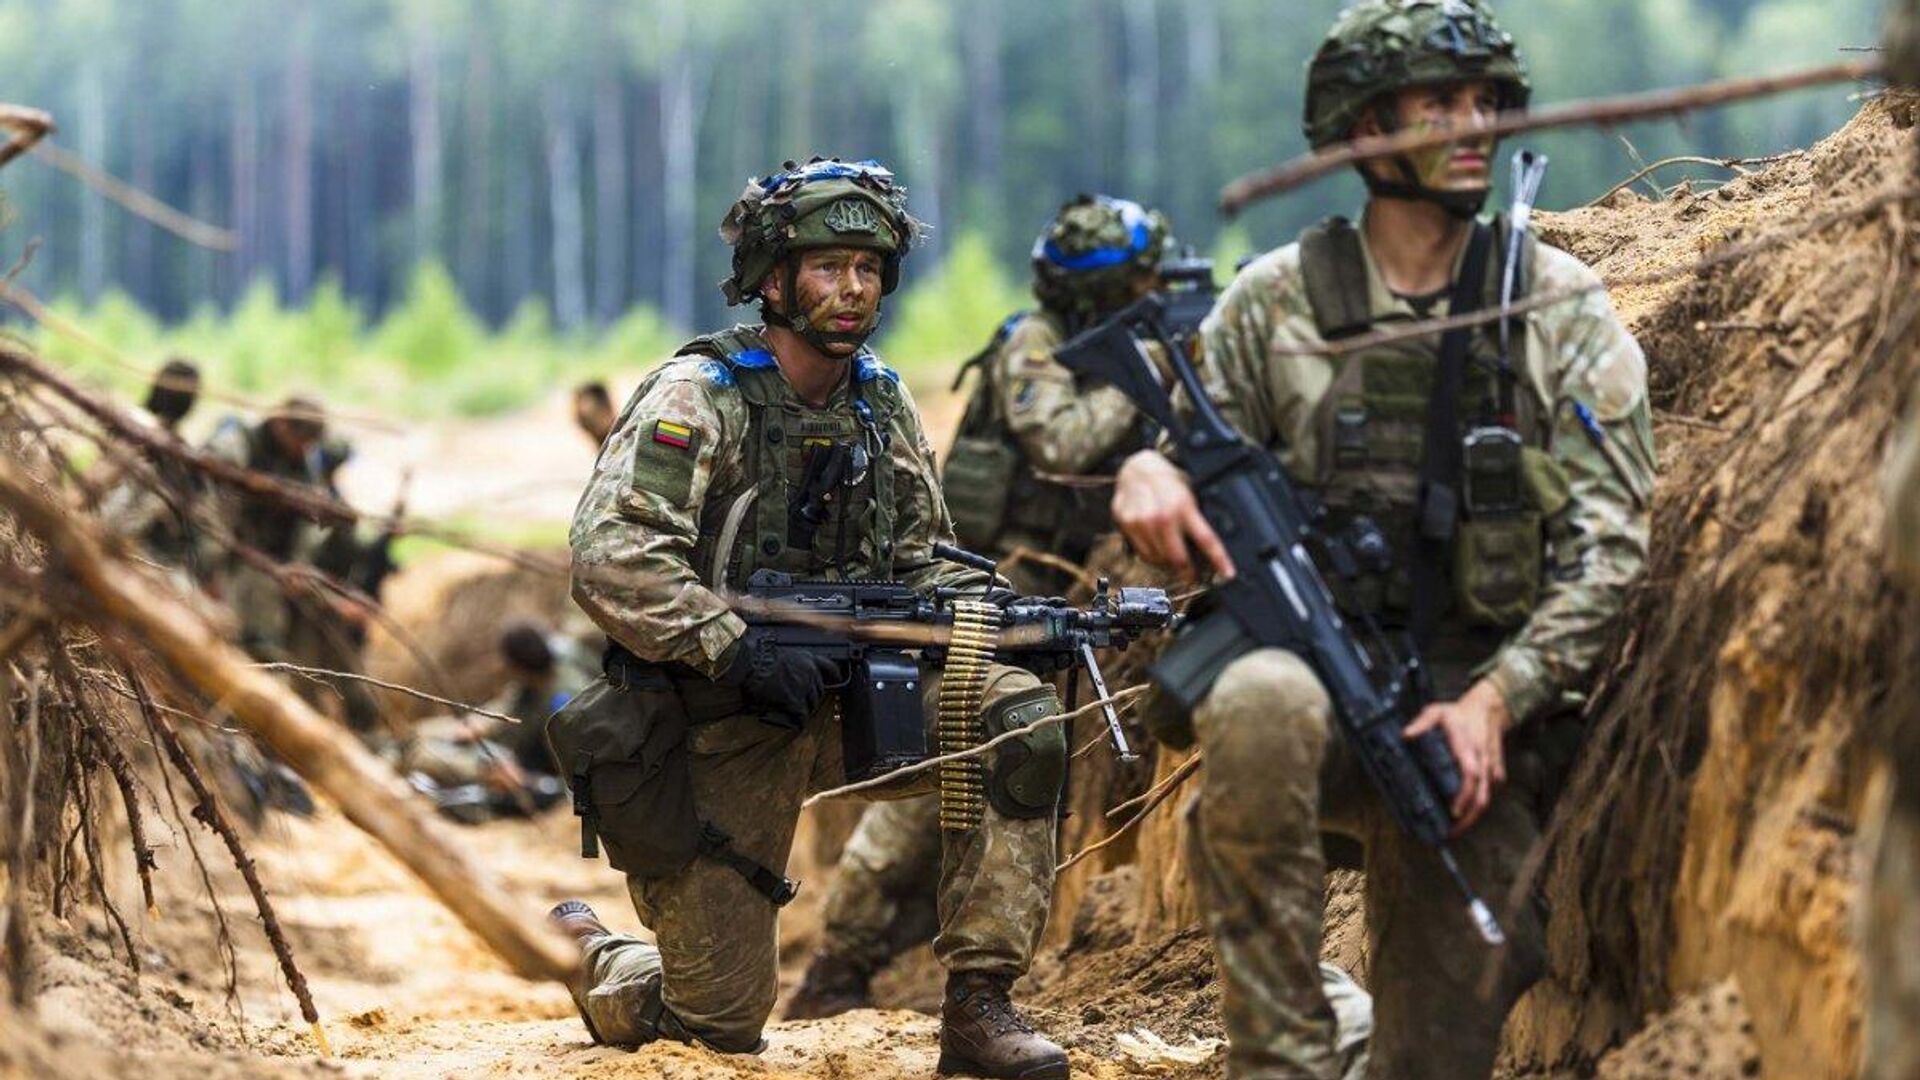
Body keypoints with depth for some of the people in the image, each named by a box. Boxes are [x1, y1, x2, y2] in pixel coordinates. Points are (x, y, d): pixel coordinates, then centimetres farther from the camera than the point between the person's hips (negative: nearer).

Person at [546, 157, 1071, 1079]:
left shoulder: (883, 407, 6)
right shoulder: (698, 398, -14)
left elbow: (922, 559, 13)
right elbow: (608, 560, -25)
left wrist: (993, 613, -9)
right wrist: (740, 649, -32)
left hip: (847, 699, 5)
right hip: (715, 732, -5)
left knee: (1018, 720, -21)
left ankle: (978, 1006, -14)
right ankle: (584, 952, 33)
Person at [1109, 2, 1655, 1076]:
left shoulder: (1562, 310, 2)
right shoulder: (1275, 303, 4)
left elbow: (1609, 545, -2)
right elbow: (1208, 516, 13)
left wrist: (1495, 700, -15)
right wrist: (1149, 475, -13)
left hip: (1487, 718, 1)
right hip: (1322, 673, -1)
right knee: (1260, 700, -39)